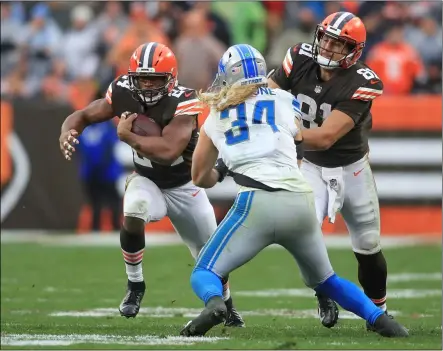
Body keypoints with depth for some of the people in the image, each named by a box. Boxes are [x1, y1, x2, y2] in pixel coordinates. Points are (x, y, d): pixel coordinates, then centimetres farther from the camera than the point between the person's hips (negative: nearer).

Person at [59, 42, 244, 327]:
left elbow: (168, 151, -43)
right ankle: (135, 285, -11)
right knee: (133, 215, -33)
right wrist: (68, 132, -31)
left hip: (184, 186, -1)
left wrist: (127, 136, -34)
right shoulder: (123, 94, -17)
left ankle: (227, 304, 40)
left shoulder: (183, 102, -30)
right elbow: (83, 116, -8)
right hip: (147, 180, 1)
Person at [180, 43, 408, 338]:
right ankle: (379, 318, 9)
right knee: (323, 279, 25)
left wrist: (224, 172, 49)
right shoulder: (284, 101, 17)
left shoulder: (216, 118, 18)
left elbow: (201, 177, 29)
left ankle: (215, 303, -28)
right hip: (301, 203, 3)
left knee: (204, 273, 5)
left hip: (257, 205, -3)